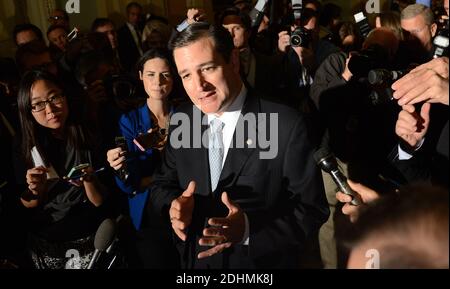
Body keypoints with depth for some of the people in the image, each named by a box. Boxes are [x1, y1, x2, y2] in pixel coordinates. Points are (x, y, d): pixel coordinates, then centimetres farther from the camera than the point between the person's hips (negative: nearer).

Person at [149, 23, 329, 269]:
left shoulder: (286, 126, -20)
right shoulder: (181, 121, -5)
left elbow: (312, 210, -17)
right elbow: (162, 185, 3)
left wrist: (248, 228, -32)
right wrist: (173, 204, -19)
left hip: (263, 265, -4)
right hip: (194, 261, 4)